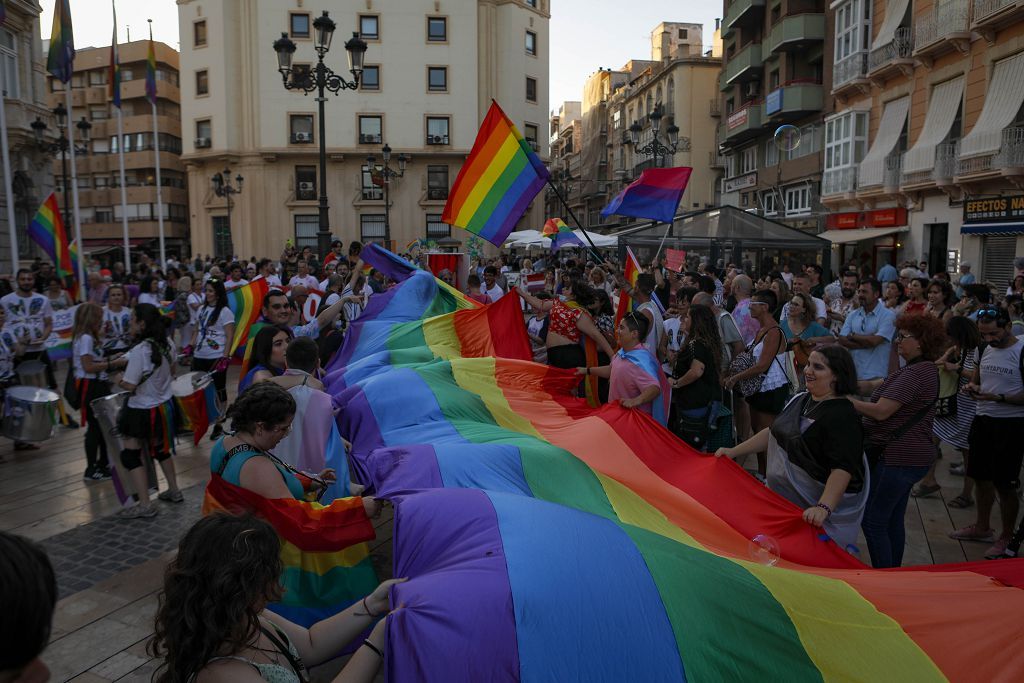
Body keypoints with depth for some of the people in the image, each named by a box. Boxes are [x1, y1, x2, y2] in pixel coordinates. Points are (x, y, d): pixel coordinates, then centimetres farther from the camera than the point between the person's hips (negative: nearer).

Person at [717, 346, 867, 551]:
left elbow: (843, 469, -28)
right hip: (783, 496, 8)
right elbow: (774, 432, 18)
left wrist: (823, 507, -40)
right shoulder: (800, 400, 8)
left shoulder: (843, 416, -20)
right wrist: (734, 451, 14)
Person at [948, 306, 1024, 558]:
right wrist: (971, 386, -4)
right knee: (980, 477, 16)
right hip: (983, 420, 6)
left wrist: (997, 397, -26)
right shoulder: (983, 349, 5)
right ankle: (981, 527, 34)